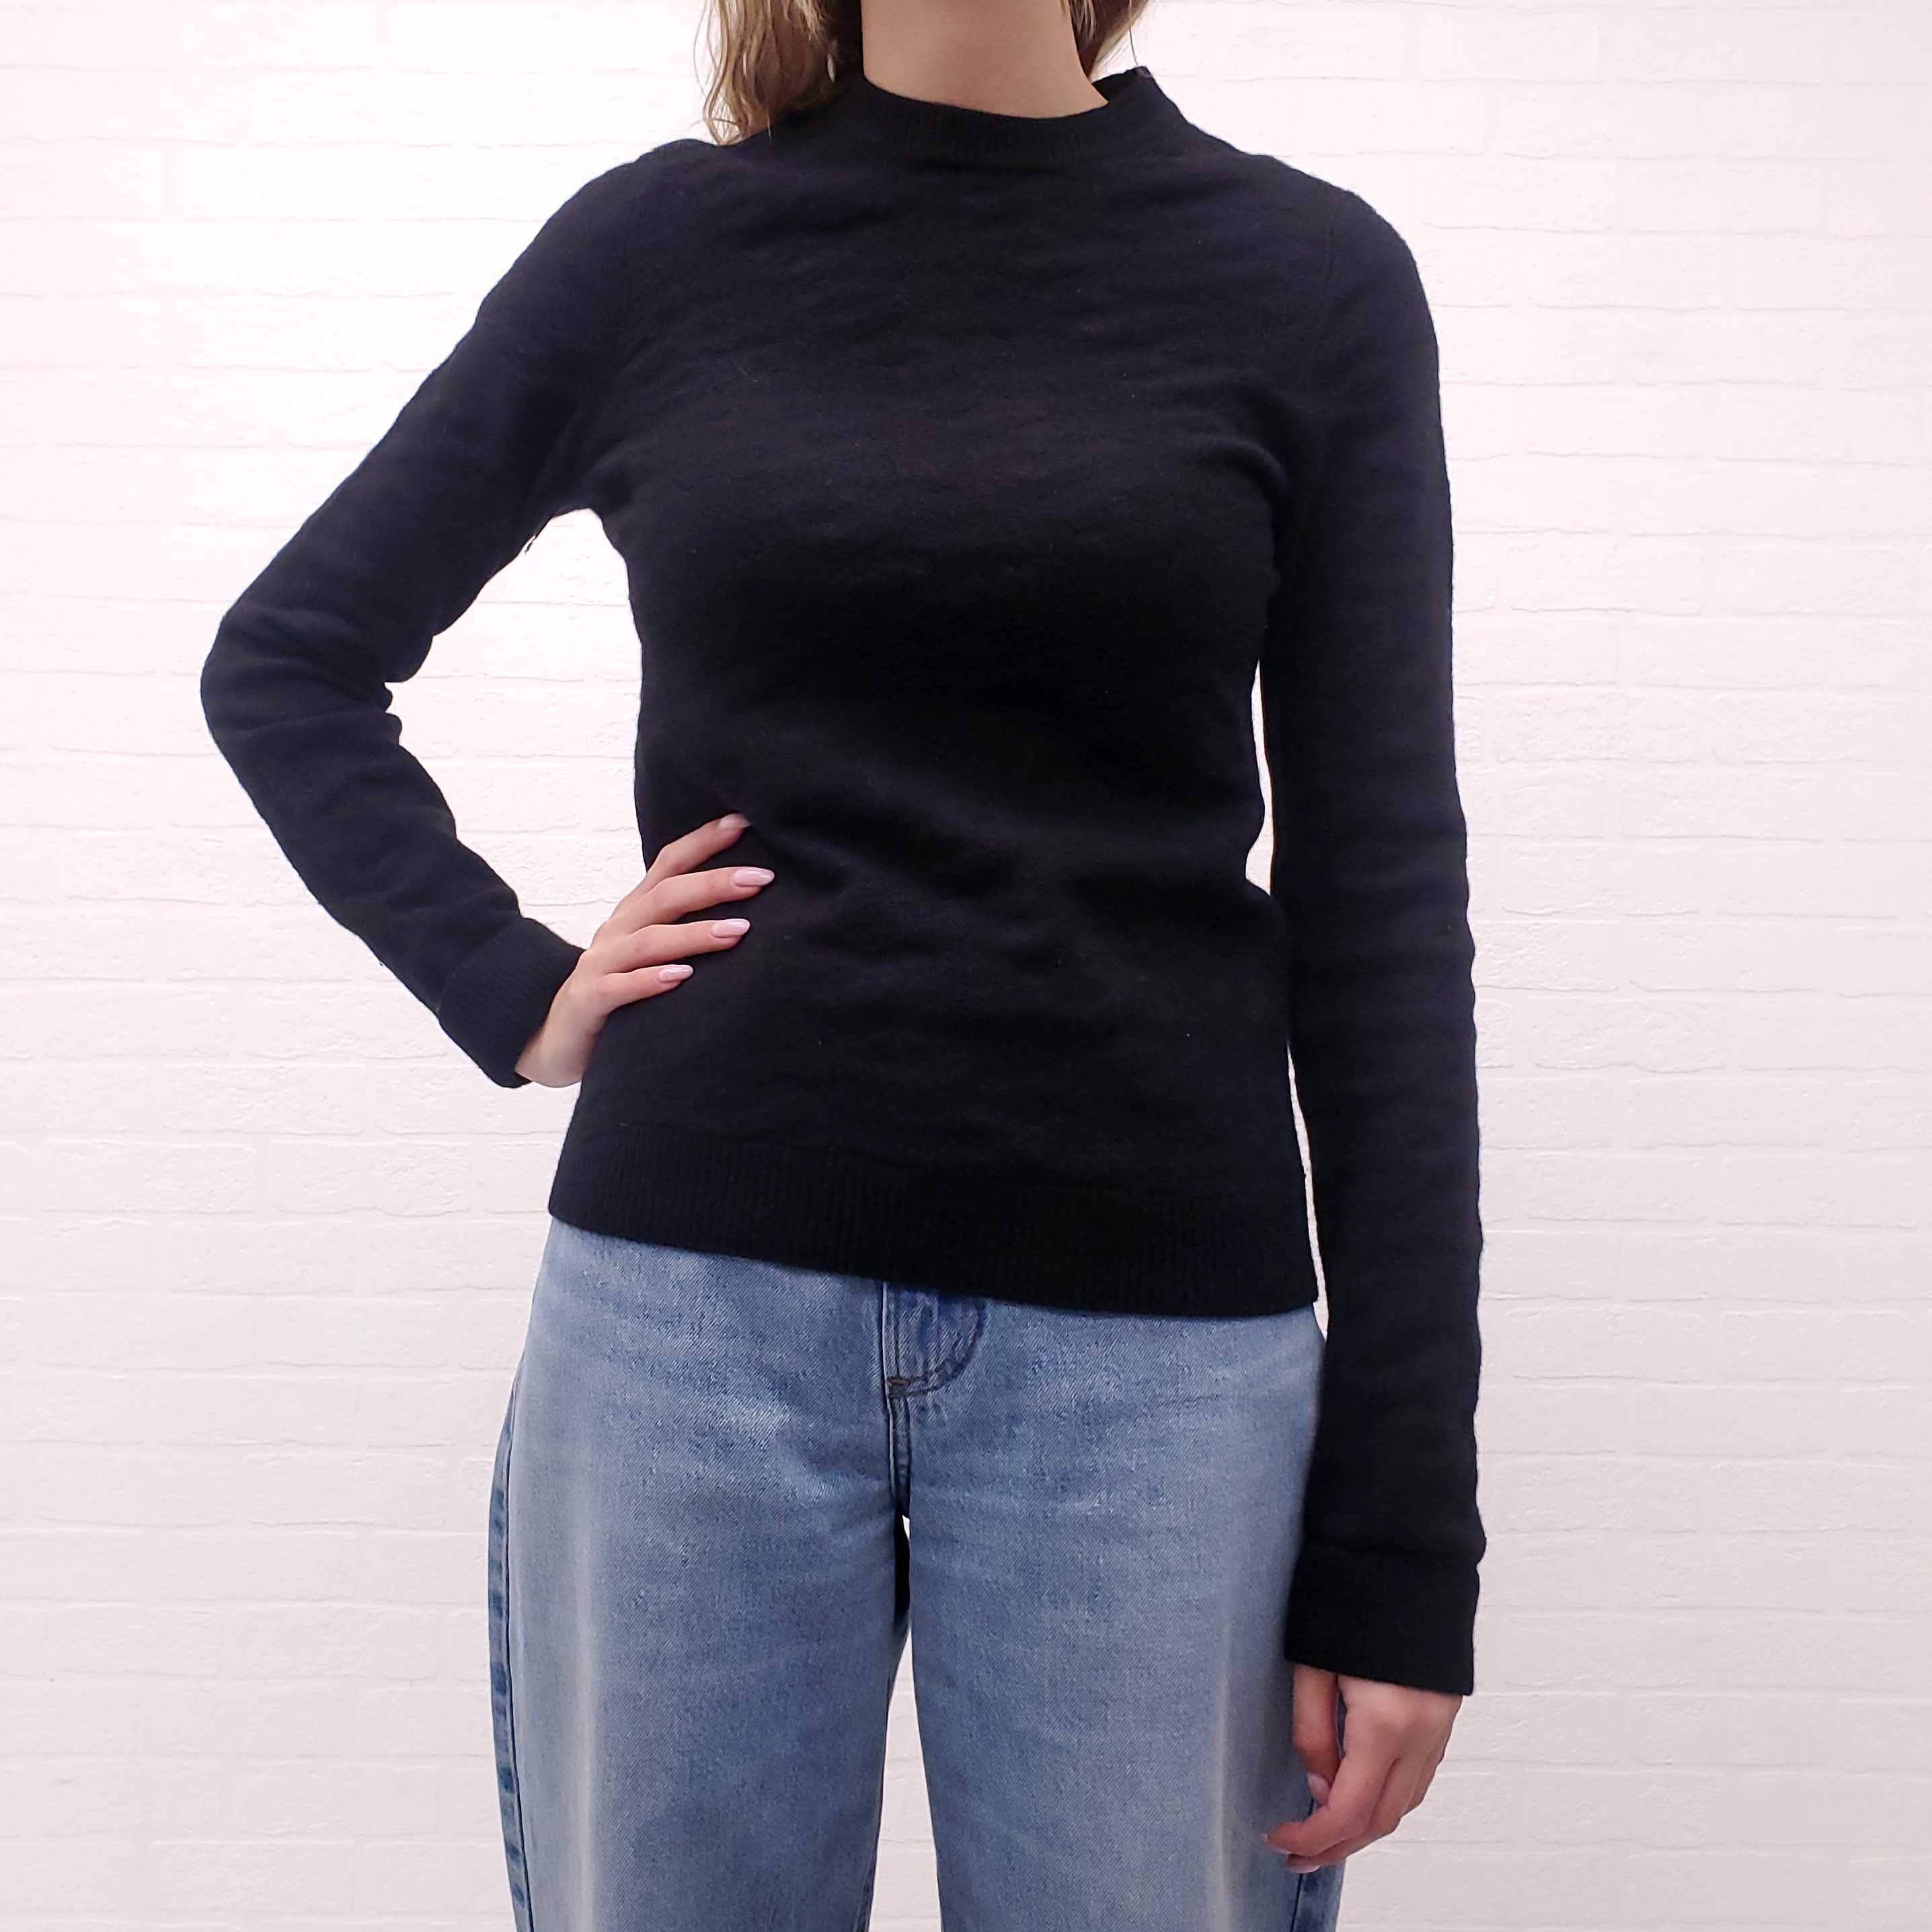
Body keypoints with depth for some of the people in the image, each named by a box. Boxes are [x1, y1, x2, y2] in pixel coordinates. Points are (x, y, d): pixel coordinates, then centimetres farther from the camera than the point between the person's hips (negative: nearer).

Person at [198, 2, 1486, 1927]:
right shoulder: (655, 242, 5)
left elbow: (1376, 903, -1)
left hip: (1151, 1339, 0)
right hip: (693, 1301, 1)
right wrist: (510, 988, -1)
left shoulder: (1310, 273, 3)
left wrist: (1401, 1523, -3)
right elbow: (284, 660, 15)